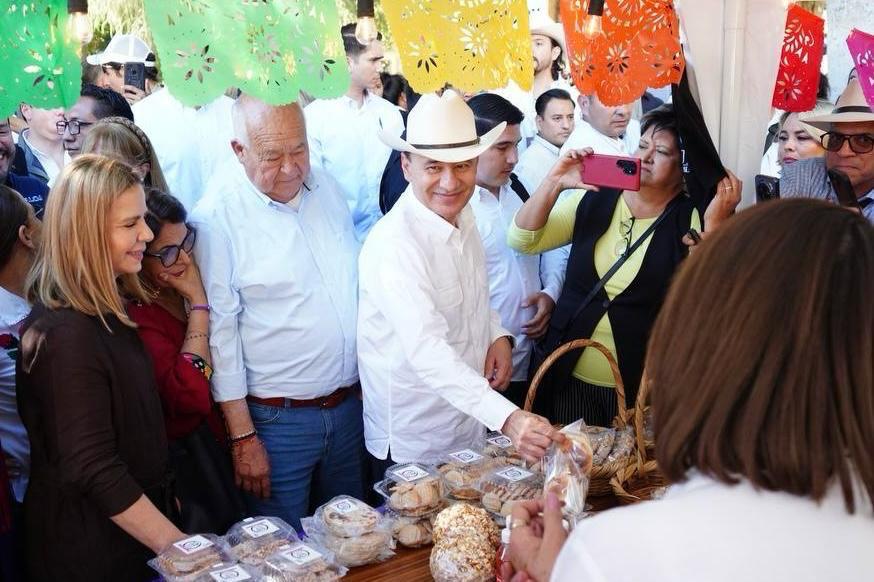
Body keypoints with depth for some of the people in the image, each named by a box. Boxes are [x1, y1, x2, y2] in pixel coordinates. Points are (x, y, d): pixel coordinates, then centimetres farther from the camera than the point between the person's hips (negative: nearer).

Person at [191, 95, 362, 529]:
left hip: (350, 406, 6)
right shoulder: (217, 216, -14)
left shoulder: (325, 188, 4)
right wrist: (243, 437, -11)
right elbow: (219, 329, -13)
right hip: (276, 420, -5)